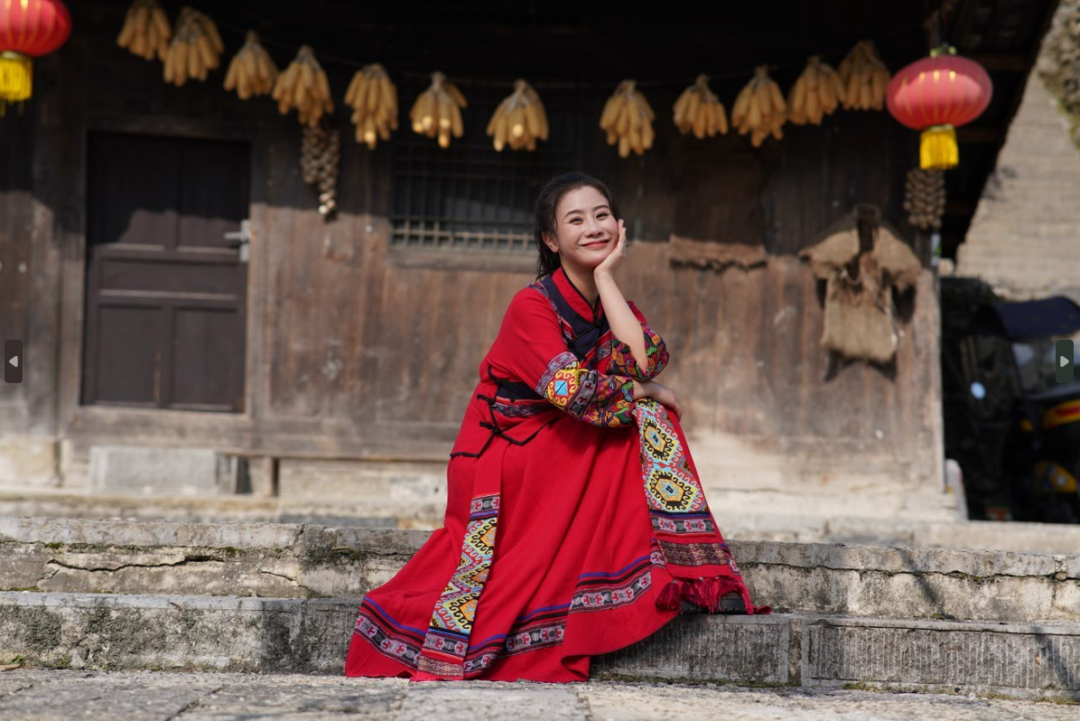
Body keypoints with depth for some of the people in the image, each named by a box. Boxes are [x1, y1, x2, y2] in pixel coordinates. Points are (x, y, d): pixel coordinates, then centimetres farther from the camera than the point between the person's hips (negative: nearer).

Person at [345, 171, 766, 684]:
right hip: (506, 462, -6)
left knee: (649, 418, -14)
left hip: (568, 461, 6)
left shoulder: (615, 305, 7)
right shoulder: (533, 305, -14)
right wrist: (642, 391, -12)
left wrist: (606, 275, -11)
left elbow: (644, 361, -16)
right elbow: (572, 390, -28)